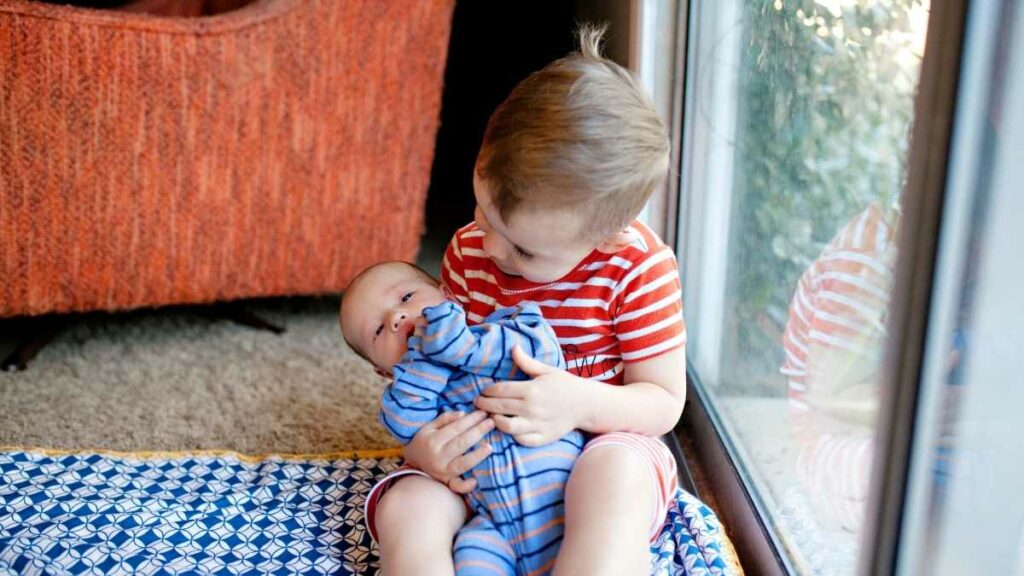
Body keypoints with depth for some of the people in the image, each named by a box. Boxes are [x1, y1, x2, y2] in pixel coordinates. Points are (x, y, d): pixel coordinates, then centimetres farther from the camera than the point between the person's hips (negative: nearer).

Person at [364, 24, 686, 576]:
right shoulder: (466, 251, -3)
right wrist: (421, 442, -18)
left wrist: (583, 404, -31)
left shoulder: (639, 268, -15)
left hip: (599, 447, -3)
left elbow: (665, 402, -10)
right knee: (404, 509, -24)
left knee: (617, 469, -39)